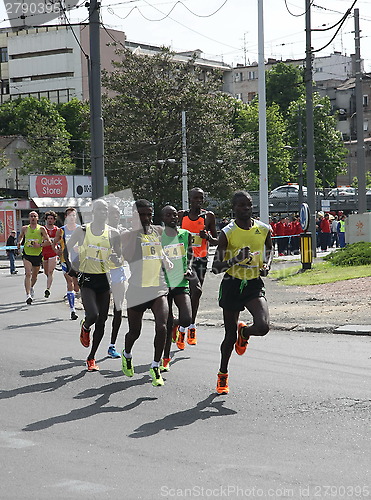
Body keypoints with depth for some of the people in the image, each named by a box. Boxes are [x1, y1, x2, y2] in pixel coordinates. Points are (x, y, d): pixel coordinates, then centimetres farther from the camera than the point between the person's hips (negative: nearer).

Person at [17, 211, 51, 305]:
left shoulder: (41, 229, -1)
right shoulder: (24, 228, 4)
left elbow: (48, 241, -3)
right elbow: (21, 236, 25)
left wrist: (40, 245, -18)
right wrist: (19, 242, 4)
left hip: (38, 255, 1)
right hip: (27, 254, -1)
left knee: (34, 275, 17)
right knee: (28, 274, -18)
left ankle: (31, 287, 48)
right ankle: (28, 295, -24)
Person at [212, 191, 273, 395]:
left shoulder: (264, 229, -1)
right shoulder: (227, 233, -11)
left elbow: (270, 248, 23)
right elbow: (216, 267, -12)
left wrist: (266, 265, 4)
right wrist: (236, 260, -27)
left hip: (254, 285, 2)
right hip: (232, 285, -2)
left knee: (263, 326, -19)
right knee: (230, 334, 6)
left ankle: (244, 332, 19)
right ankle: (222, 376, 29)